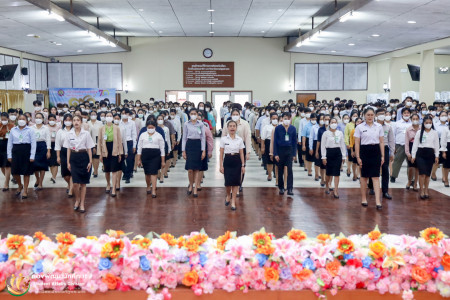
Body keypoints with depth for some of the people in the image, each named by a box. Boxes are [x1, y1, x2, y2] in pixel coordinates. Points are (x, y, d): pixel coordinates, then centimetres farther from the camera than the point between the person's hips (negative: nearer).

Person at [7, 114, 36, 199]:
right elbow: (9, 143, 10)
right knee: (14, 172, 3)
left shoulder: (30, 130, -2)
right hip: (16, 151, 3)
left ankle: (25, 190, 16)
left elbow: (33, 143, -5)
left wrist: (32, 156, -10)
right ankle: (20, 186, 30)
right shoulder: (13, 130, 8)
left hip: (26, 151, -3)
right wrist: (9, 155, 5)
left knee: (26, 172, 3)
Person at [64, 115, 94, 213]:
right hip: (74, 158, 1)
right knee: (75, 183, -5)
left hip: (83, 157, -1)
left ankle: (82, 204, 12)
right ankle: (77, 200, 21)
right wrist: (68, 162, 5)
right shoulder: (69, 134, 4)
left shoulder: (86, 133, -2)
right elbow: (68, 149, 9)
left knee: (83, 183, 4)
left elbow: (89, 149, 0)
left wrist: (90, 161, -3)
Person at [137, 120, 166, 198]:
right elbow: (139, 147, 9)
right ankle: (148, 187, 32)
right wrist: (138, 159, 5)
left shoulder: (159, 136, 3)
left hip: (155, 156, -2)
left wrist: (163, 161, 0)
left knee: (153, 173, -9)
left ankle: (153, 191, -9)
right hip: (145, 155, 2)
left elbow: (162, 148, 3)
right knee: (147, 173, 10)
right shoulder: (143, 135, 8)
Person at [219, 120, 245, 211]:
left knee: (236, 181, 0)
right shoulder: (223, 139, 0)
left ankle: (233, 202, 9)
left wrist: (243, 165, 1)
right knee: (228, 181, -5)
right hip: (227, 161, -1)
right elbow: (221, 153, 2)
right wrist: (221, 165, -3)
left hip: (237, 161, 1)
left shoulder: (240, 139, 3)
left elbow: (241, 153, 5)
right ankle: (228, 196, 26)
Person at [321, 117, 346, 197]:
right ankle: (327, 186, 34)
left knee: (336, 173, -3)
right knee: (328, 172, 8)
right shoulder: (326, 133, -1)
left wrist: (344, 156, 6)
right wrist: (323, 157, -6)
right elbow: (323, 145, -2)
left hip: (338, 153, 1)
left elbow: (343, 145, 9)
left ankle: (336, 190, -1)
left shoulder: (340, 133, 6)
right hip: (329, 153, -1)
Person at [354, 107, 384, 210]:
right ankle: (363, 198, 21)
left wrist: (382, 155, 3)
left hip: (376, 151, 1)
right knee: (364, 176, 8)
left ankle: (378, 201, -7)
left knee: (375, 176, -4)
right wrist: (358, 156, -6)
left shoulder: (379, 127, 6)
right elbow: (357, 143, -1)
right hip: (365, 151, -1)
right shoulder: (359, 127, 0)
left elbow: (381, 142, 7)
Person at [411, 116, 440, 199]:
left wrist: (437, 156, 2)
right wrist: (413, 155, 1)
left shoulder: (434, 133, 6)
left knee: (428, 174, 6)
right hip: (420, 153, -2)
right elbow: (415, 144, 4)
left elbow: (436, 145, 7)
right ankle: (422, 191, -4)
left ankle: (426, 191, 16)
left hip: (430, 153, 2)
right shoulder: (419, 132, 3)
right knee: (422, 173, -10)